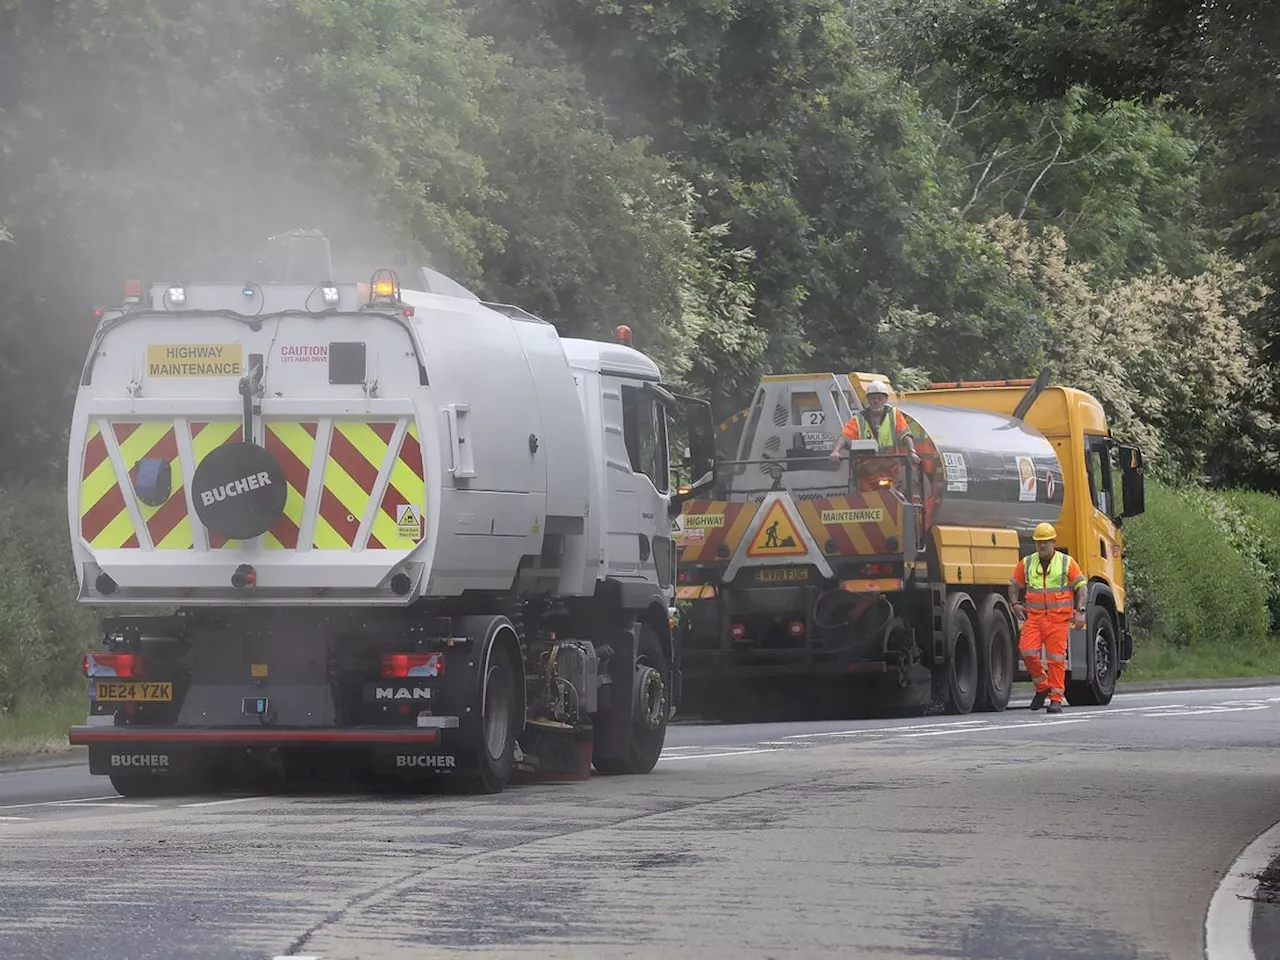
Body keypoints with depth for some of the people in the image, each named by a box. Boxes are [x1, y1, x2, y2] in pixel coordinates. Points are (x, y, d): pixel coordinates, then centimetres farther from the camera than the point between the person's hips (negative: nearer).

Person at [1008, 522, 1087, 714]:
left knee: (1056, 657, -5)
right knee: (1027, 651, -11)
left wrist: (1080, 611, -7)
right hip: (1034, 616, 3)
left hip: (1058, 617, -3)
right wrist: (1015, 604, 1)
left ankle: (1056, 698, -1)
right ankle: (1042, 686, 11)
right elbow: (1014, 585, 19)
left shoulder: (1067, 562, 4)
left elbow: (1081, 586, 4)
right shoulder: (1026, 563, 11)